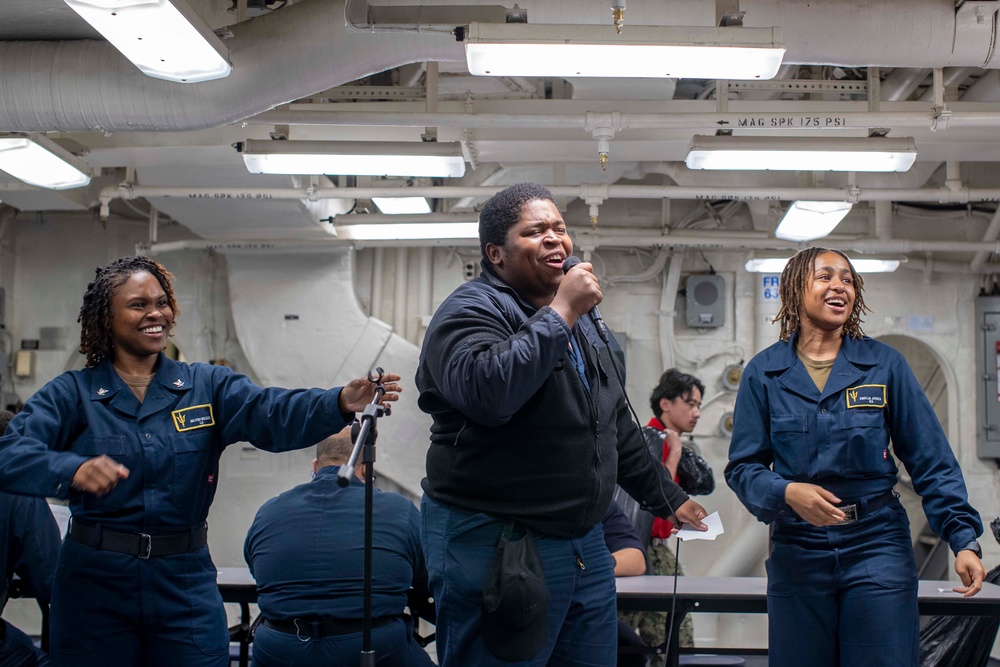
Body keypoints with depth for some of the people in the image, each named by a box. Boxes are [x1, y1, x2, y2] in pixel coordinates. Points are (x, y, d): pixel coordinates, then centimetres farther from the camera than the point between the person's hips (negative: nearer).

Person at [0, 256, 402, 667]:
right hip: (95, 584, -1)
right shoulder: (71, 394, -1)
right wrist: (73, 470, -36)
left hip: (185, 581, 1)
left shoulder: (206, 386, 4)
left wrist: (342, 402, -32)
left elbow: (270, 414, -13)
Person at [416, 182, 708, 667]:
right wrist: (560, 313, -24)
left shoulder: (583, 322, 16)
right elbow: (486, 392, -32)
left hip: (583, 544, 8)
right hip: (496, 549, -8)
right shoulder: (470, 311, -10)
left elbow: (617, 427, 26)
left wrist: (668, 498, 28)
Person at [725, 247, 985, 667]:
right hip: (795, 550, 1)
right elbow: (743, 466, 0)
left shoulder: (884, 364, 1)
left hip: (877, 546, 0)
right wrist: (786, 493, -20)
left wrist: (964, 538, -10)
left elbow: (931, 462, 0)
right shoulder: (764, 372, 2)